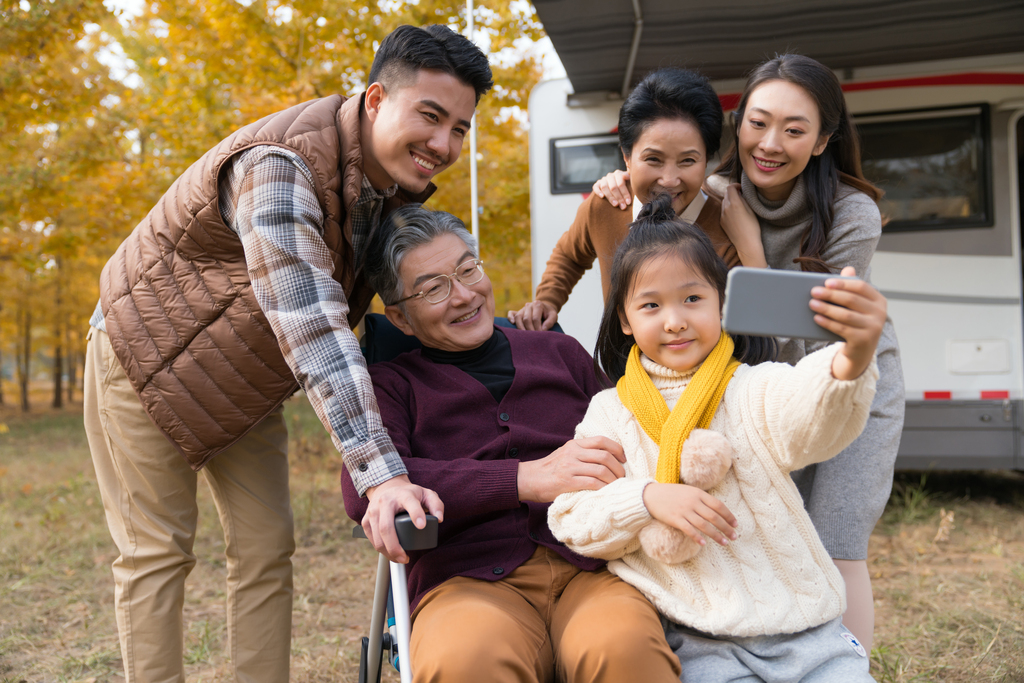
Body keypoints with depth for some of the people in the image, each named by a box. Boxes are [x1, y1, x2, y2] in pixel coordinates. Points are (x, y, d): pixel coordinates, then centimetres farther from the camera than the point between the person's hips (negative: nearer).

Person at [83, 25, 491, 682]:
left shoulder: (400, 180, -7)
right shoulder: (278, 165, -34)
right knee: (157, 552, 0)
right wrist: (380, 472, -50)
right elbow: (310, 326, -44)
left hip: (246, 383, 7)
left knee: (266, 551, 4)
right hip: (150, 357, -7)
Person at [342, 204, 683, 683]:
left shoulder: (561, 353, 23)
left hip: (588, 563, 2)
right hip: (468, 578, -1)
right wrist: (528, 478, -15)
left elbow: (621, 455, 25)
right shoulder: (388, 385, 13)